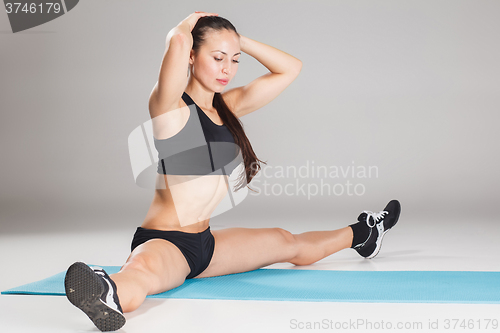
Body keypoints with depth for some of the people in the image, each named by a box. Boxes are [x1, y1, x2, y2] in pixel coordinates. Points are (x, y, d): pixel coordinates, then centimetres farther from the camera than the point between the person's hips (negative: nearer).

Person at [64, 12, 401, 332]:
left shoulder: (228, 106, 4)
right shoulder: (169, 107, -18)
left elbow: (290, 68, 10)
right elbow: (177, 41, -38)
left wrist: (239, 41, 1)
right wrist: (187, 26, -15)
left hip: (205, 244, 8)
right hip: (163, 242, -7)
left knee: (288, 243, 28)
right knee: (144, 271, -43)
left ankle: (358, 235, 53)